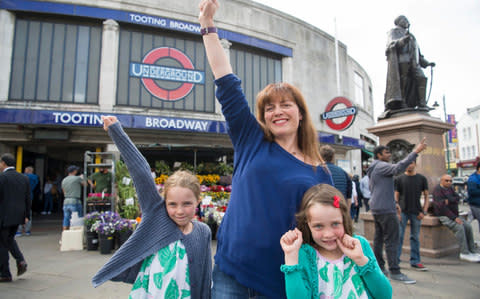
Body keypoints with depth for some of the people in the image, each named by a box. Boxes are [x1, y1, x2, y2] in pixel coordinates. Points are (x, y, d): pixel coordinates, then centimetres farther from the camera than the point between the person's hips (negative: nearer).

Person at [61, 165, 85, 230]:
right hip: (75, 202, -6)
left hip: (66, 202, 6)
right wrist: (81, 178, 27)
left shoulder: (64, 180, 12)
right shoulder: (77, 178, -7)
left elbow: (64, 192, 19)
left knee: (66, 223, 9)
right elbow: (85, 184, 10)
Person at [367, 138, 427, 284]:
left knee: (379, 238, 13)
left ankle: (379, 266, 20)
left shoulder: (373, 169, 20)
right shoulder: (381, 166, -12)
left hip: (376, 208, 10)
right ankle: (395, 271, -4)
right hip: (385, 209, -10)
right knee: (391, 240, -7)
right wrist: (415, 152, -30)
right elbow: (398, 168, -31)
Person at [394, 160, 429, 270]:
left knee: (415, 237, 9)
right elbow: (396, 196, 3)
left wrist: (424, 211, -3)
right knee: (399, 236, 0)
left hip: (416, 213, 1)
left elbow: (426, 196, 7)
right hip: (402, 211, -1)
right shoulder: (399, 179, 3)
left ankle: (415, 261, 20)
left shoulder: (422, 179, 6)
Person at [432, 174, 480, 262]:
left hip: (453, 215, 8)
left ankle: (472, 251, 1)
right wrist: (454, 218, -20)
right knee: (459, 228, -24)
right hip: (443, 216, -8)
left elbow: (457, 198, 0)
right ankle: (464, 253, -18)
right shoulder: (437, 189, -12)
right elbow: (441, 206, -19)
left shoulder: (450, 188, 14)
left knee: (468, 226, -7)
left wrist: (448, 200, -20)